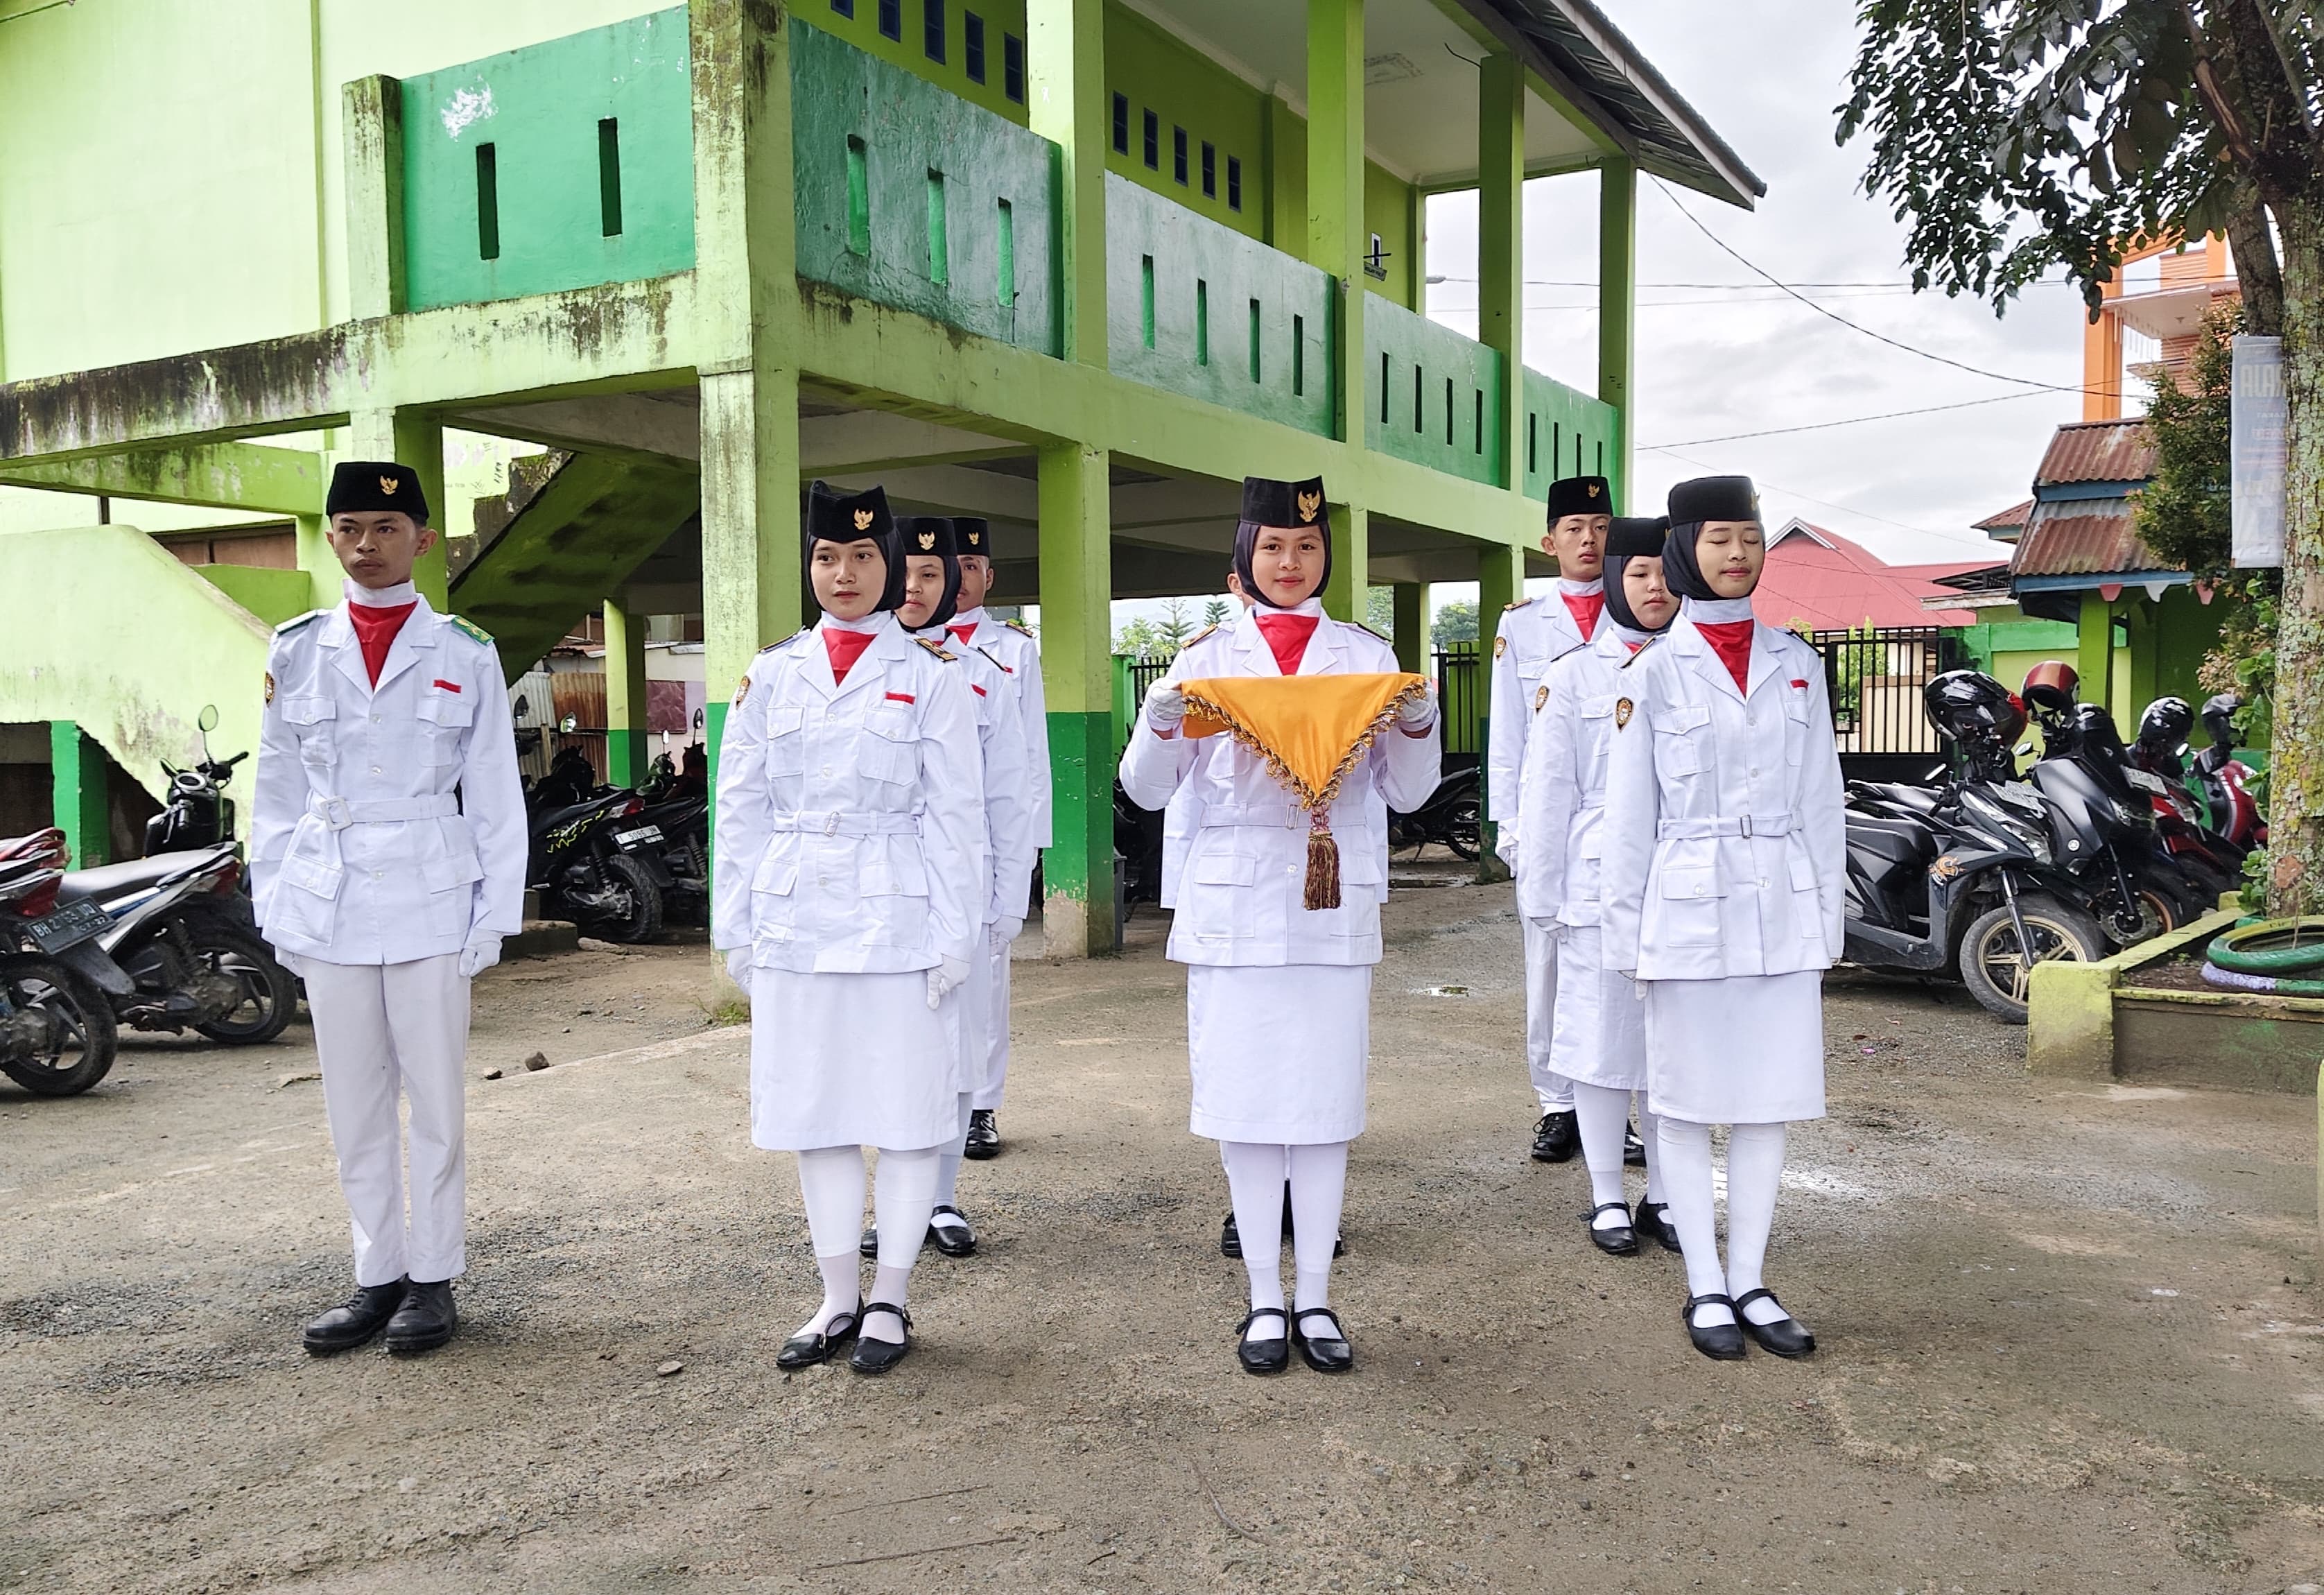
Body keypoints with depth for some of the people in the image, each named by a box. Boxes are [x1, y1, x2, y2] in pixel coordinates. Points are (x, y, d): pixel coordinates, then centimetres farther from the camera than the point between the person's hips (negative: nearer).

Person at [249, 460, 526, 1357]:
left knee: (435, 1097, 4)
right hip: (327, 905, 3)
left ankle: (434, 1276, 16)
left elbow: (495, 796, 2)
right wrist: (273, 903, 7)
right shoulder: (296, 651, 9)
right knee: (354, 1104, 9)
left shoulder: (466, 655, 2)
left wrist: (494, 912, -2)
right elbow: (277, 790, 12)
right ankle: (379, 1275, 22)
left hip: (430, 903, -3)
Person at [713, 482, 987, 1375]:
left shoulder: (930, 677, 0)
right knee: (813, 1112, 9)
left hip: (896, 923, -3)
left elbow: (955, 816, -2)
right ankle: (839, 1298, 22)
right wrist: (735, 927, 6)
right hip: (794, 924, 3)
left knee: (905, 1110, 2)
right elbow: (740, 810, 9)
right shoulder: (771, 675, 9)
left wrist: (952, 935, -7)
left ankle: (891, 1301, 17)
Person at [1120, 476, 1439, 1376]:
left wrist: (1418, 720, -10)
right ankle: (1264, 1301, 16)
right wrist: (1161, 717, -14)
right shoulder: (1208, 659, 7)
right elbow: (1148, 789, 4)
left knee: (1326, 1101, 4)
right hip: (1234, 907, 0)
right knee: (1244, 1102, 3)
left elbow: (1408, 792, 9)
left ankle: (1315, 1300, 17)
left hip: (1335, 905, 1)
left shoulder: (1367, 656, 9)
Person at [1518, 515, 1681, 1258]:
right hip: (1600, 884, -2)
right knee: (1604, 1040, 4)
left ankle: (1662, 1197, 22)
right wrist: (1542, 892, -2)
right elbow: (1548, 793, 1)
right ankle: (1608, 1199, 18)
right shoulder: (1574, 676, 2)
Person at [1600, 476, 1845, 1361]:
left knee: (1770, 1097, 8)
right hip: (1692, 907, -3)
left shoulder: (1797, 663, 9)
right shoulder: (1654, 669, -1)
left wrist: (1826, 913, 8)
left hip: (1783, 909, 3)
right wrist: (1627, 928, -2)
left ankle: (1750, 1282, 20)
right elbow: (1629, 809, -1)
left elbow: (1821, 799, 11)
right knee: (1691, 1100, 4)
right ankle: (1705, 1287, 16)